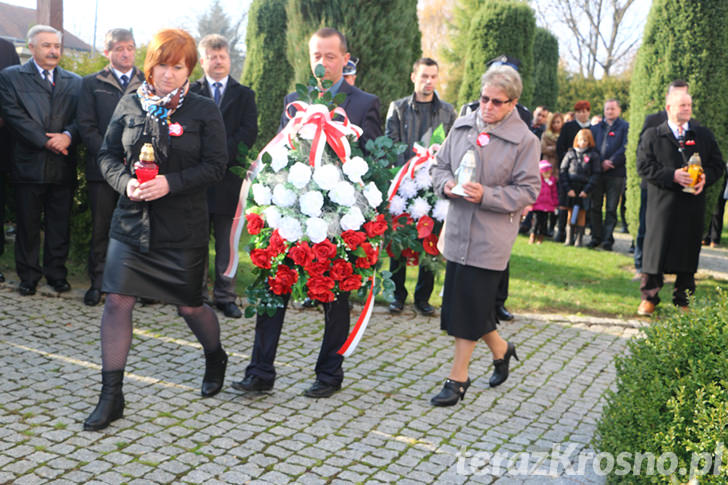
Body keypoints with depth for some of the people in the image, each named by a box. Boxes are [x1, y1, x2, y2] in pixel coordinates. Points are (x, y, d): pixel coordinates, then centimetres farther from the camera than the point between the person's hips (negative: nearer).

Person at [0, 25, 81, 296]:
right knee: (27, 225, 6)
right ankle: (28, 276, 18)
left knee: (60, 224, 8)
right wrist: (46, 141, -14)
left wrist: (68, 135, -17)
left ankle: (57, 274, 20)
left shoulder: (74, 82, 13)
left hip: (63, 166, 2)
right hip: (29, 164, -2)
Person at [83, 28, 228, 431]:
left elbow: (216, 165, -7)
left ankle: (215, 359, 41)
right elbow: (107, 155, 8)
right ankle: (111, 396, 7)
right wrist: (125, 182, -13)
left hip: (183, 226, -2)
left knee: (189, 306, 8)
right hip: (132, 219, 2)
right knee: (117, 300, -5)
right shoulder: (130, 104, 5)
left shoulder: (204, 110, -2)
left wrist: (170, 183, -19)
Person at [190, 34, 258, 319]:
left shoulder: (244, 95, 10)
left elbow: (249, 132, -2)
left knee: (227, 243, 5)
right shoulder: (190, 92, 8)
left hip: (229, 177, 0)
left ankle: (225, 296, 13)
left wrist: (221, 155, -14)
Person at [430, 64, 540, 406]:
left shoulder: (525, 140, -6)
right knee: (458, 301, 12)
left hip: (491, 236, -5)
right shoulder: (462, 125, 7)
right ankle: (500, 349, 37)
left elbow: (527, 191, -7)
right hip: (457, 230, 6)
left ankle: (457, 378, 11)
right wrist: (446, 184, -8)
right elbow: (440, 166, 14)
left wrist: (486, 196, -19)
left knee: (471, 306, -3)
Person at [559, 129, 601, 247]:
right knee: (570, 212, 6)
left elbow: (596, 174, -1)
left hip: (584, 190, -1)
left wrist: (586, 190, -10)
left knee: (581, 214, 2)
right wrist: (567, 188, -6)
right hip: (570, 189, 2)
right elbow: (563, 172, 4)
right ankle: (569, 238, 11)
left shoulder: (593, 155, 2)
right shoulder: (570, 153, 7)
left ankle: (578, 239, 7)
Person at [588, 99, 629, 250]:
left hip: (616, 173, -4)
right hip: (597, 172, 4)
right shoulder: (596, 127, 16)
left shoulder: (625, 127, 5)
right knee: (595, 207, 5)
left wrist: (611, 162, -12)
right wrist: (601, 162, -6)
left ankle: (608, 238, 2)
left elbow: (625, 148, -5)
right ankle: (596, 237, 14)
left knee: (611, 208, -2)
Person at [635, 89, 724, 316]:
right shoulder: (652, 135, 4)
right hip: (662, 203, -2)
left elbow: (718, 165, 12)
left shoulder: (704, 135, 12)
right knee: (656, 248, -1)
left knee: (688, 251, 6)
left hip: (692, 206, 3)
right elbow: (644, 166, -5)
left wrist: (705, 178, -10)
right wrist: (672, 176, -17)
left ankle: (683, 301, 18)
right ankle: (649, 298, 12)